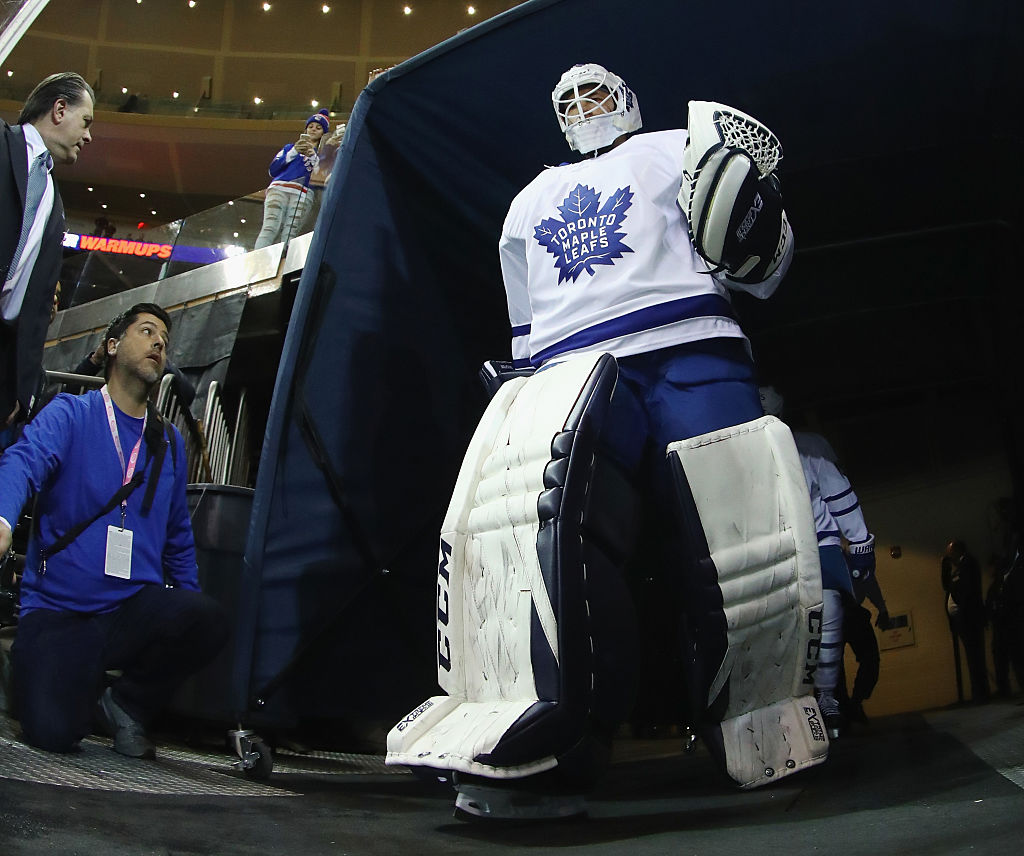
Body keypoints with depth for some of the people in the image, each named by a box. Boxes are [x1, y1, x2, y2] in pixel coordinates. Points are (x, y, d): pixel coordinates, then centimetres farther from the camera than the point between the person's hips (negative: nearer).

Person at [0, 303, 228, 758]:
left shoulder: (169, 441, 14)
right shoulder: (69, 414, 1)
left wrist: (190, 613, 14)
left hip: (136, 609, 4)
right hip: (58, 612, -3)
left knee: (209, 620, -29)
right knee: (53, 732, -25)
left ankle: (126, 702, 0)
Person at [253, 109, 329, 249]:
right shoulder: (291, 147, 29)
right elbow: (273, 170, 14)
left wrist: (313, 157, -1)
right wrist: (293, 152, 6)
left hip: (303, 195, 0)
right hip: (279, 189, 0)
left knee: (288, 236, -21)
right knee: (270, 229, -23)